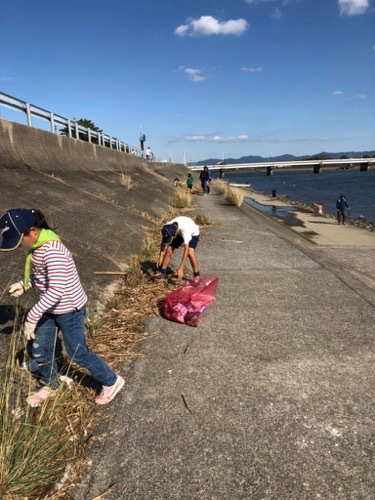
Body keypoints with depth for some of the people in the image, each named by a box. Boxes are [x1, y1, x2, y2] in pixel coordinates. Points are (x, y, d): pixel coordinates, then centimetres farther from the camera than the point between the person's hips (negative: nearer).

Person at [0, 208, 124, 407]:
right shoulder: (37, 246, 0)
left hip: (69, 309, -9)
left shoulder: (51, 249, -31)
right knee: (39, 351, 18)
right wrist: (24, 284, 3)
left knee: (78, 353, 7)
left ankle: (111, 382, 28)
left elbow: (57, 290, -35)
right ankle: (51, 386, 45)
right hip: (50, 309, 9)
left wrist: (32, 316, -31)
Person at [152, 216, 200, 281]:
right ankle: (162, 272, 10)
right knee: (168, 250, -7)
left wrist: (180, 268, -43)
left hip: (192, 233, -5)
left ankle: (197, 275, -9)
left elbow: (186, 250, -42)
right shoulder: (167, 228, -30)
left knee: (190, 252, -26)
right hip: (179, 233, 5)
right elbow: (163, 242, -12)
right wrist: (161, 256, -21)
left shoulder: (185, 229, -45)